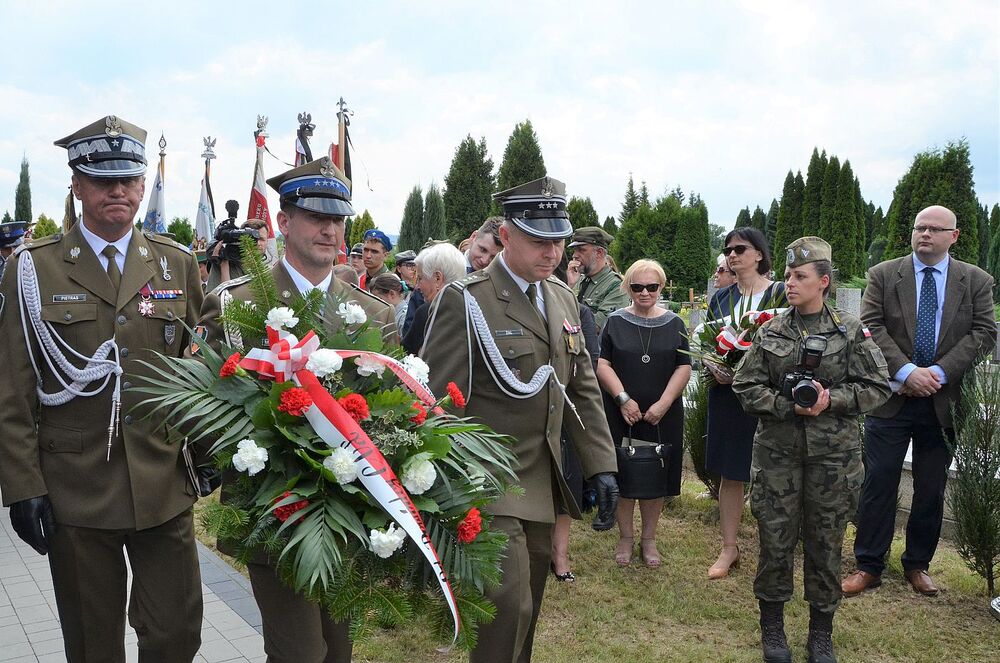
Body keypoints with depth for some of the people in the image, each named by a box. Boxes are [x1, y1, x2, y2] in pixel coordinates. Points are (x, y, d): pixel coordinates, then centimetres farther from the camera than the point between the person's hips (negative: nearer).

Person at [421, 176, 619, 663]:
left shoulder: (562, 298, 9)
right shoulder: (465, 300, -13)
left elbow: (582, 388, 12)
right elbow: (438, 402, -13)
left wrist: (601, 466, 7)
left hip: (543, 481, 7)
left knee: (528, 603, 16)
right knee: (509, 604, -11)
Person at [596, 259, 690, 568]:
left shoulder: (674, 323, 5)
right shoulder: (615, 321, 2)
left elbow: (684, 367, 1)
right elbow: (602, 364, -3)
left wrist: (664, 403, -10)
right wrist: (623, 399, -13)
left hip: (663, 415, 1)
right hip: (621, 413, -1)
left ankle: (649, 539, 23)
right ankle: (626, 537, 22)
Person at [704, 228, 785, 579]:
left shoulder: (781, 293, -3)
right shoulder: (720, 297, 10)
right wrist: (714, 368, -8)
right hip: (726, 395, 4)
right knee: (729, 474, 9)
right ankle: (729, 548, 19)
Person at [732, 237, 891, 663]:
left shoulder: (851, 332, 0)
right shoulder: (770, 332, 3)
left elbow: (877, 387, 0)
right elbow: (745, 386, 2)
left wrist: (831, 399, -15)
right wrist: (788, 405, -12)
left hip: (833, 452, -1)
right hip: (778, 450, 1)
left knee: (825, 541, 8)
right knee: (775, 538, 5)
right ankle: (772, 627, 23)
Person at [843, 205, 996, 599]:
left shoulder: (976, 282, 5)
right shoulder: (883, 275, 2)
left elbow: (983, 334, -3)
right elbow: (872, 326, -6)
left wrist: (938, 372, -15)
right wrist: (906, 370, -18)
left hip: (944, 400, 1)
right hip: (891, 398, -1)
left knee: (931, 489, 11)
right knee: (879, 483, 1)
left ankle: (918, 565, 26)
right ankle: (869, 566, 11)